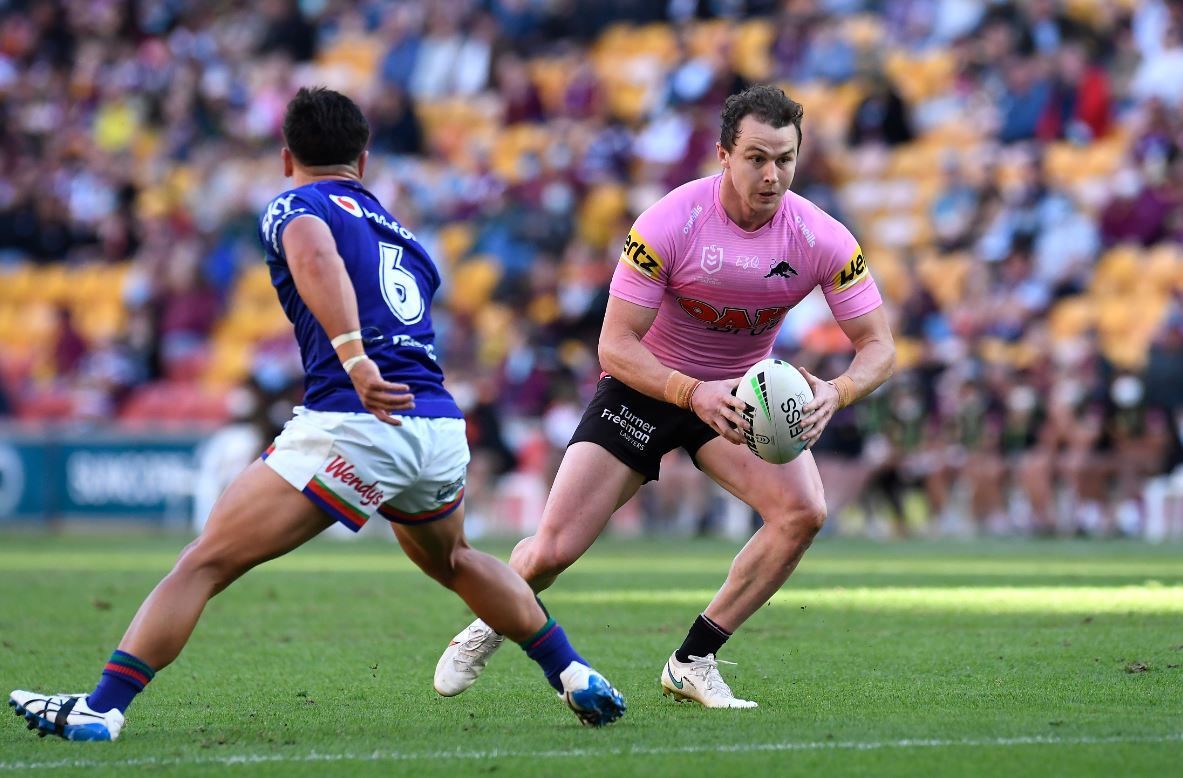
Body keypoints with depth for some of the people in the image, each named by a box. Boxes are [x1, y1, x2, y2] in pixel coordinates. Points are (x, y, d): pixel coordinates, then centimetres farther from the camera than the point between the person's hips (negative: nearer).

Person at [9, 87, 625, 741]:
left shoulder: (295, 207, 6)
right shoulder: (398, 229, 28)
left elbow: (315, 257, -17)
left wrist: (354, 360, -27)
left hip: (355, 424, -7)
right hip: (442, 429, 7)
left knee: (204, 563, -3)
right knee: (451, 560, 36)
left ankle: (101, 709, -11)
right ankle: (576, 677, 37)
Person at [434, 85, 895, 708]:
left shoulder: (821, 239, -18)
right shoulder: (668, 224, -26)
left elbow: (878, 345, -14)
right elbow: (615, 346, -25)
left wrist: (835, 393, -36)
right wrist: (694, 394, -41)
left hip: (739, 392, 3)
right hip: (645, 384, -3)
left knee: (802, 511, -23)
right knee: (552, 551, -10)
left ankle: (692, 661, -7)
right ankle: (485, 631, 27)